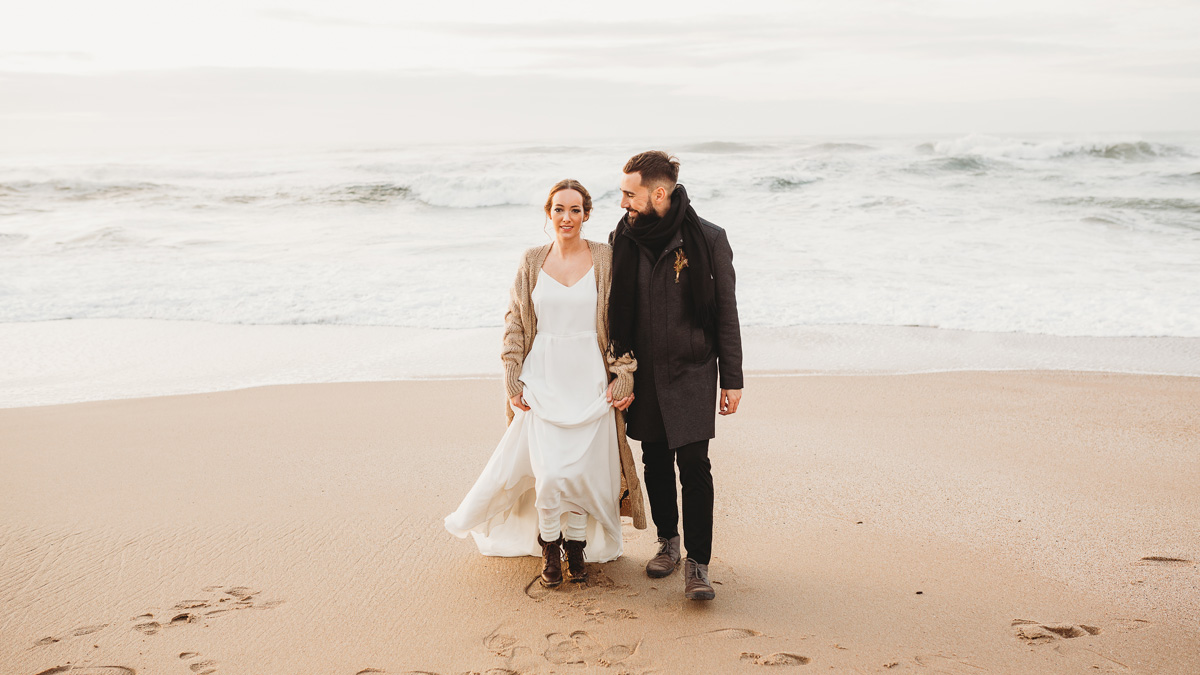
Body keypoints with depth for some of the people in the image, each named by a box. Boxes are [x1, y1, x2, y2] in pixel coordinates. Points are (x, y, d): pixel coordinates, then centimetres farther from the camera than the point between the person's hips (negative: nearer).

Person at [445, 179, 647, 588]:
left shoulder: (605, 259, 0)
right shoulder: (532, 262, 5)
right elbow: (515, 323, 10)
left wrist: (623, 375, -5)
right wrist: (512, 378, 3)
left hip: (591, 381, 0)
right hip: (544, 381, 1)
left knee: (584, 471, 2)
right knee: (549, 473, -7)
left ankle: (577, 545, 25)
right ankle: (549, 549, 17)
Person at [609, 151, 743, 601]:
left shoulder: (707, 240, -7)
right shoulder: (622, 241, 1)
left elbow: (726, 313, -2)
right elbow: (612, 313, 9)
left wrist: (732, 379, -3)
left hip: (691, 373, -3)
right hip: (642, 374, 3)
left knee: (694, 466, -8)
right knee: (656, 462, 12)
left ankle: (697, 563, 0)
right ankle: (668, 542, 31)